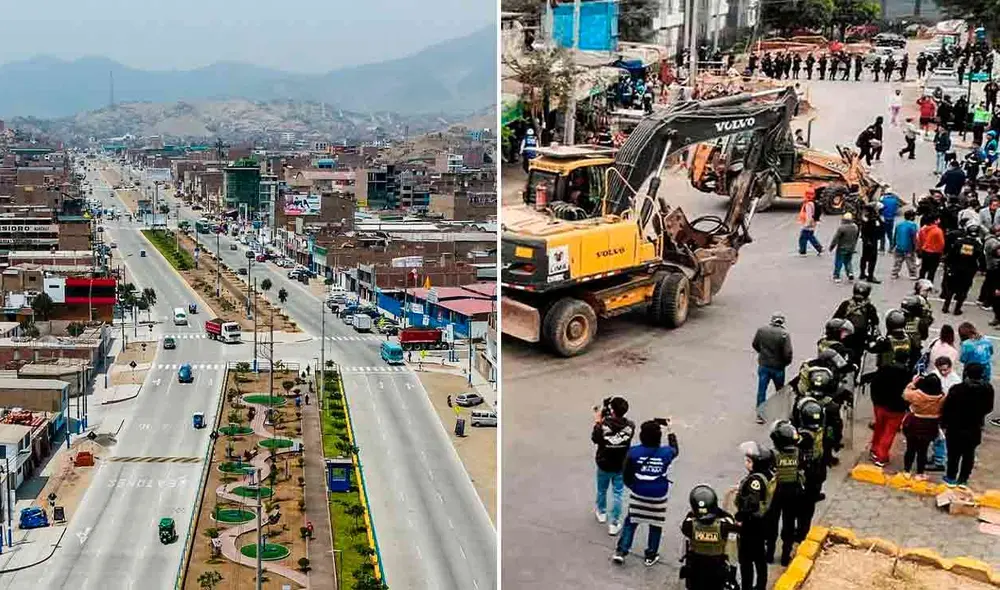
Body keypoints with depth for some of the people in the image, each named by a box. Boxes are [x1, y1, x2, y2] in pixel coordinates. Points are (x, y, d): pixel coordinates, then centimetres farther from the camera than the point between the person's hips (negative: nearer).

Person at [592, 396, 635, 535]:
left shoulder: (603, 425, -29)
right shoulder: (630, 426, -22)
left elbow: (595, 439, -11)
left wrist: (597, 421, -3)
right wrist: (605, 420, -6)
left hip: (604, 466, 0)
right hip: (621, 467, 1)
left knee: (602, 490, 25)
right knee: (617, 494, 15)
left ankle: (601, 512, 49)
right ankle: (614, 524, 22)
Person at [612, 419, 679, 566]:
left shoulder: (634, 452, -14)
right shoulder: (665, 453, -12)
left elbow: (627, 476, -6)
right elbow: (675, 450, 14)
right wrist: (670, 432, 24)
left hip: (638, 495, 0)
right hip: (658, 497, 0)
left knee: (630, 522, 15)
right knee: (656, 526, 16)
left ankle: (621, 552, 13)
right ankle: (651, 556, 25)